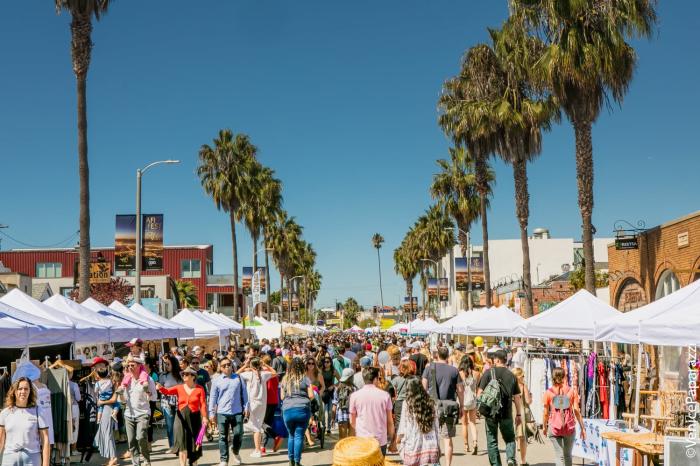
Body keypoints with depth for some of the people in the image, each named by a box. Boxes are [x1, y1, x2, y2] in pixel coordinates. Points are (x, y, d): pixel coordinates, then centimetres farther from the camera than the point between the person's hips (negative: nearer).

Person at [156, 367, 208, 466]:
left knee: (194, 442, 12)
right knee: (182, 442, -6)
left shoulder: (199, 389, -3)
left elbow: (203, 404, -7)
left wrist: (204, 417, -18)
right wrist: (160, 388, -33)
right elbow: (167, 391, -12)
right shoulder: (179, 388, 2)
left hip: (194, 418, -1)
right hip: (181, 418, 1)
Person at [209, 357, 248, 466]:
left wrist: (246, 407, 5)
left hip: (237, 412, 1)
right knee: (223, 437, 2)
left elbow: (244, 394, 10)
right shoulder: (217, 381, 3)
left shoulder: (238, 378, 6)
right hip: (222, 413, -1)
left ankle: (236, 451, 33)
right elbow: (213, 397, 5)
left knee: (238, 434, 4)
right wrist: (212, 413, 3)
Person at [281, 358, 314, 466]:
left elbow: (282, 397, 11)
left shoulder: (285, 379, 7)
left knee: (291, 435, 18)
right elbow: (311, 395, -3)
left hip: (287, 410, 2)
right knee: (299, 436, 3)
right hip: (303, 409, -2)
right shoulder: (305, 379, 0)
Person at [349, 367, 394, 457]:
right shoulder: (385, 395, -5)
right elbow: (390, 421, 0)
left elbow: (352, 422, 4)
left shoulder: (355, 396, -5)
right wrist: (390, 437, 14)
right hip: (381, 440, 0)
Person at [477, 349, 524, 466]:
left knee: (492, 440, 10)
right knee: (510, 438, 17)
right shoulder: (511, 375, 4)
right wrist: (519, 414, 13)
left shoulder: (489, 372, -5)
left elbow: (480, 392, -7)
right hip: (506, 413, 2)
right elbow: (517, 397, 6)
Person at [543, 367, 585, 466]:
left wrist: (544, 426, 13)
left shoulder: (548, 392, -2)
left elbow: (546, 413, -1)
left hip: (554, 428, -1)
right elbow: (577, 411, -4)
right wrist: (582, 428, 2)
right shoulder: (571, 391, 0)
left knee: (559, 456, 1)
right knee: (568, 455, 17)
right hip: (570, 427, 1)